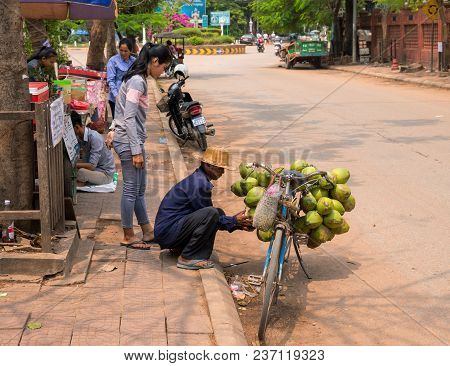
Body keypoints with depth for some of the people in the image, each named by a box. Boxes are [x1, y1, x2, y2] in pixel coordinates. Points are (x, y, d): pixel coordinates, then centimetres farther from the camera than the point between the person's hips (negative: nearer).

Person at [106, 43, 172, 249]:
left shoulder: (138, 79, 12)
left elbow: (123, 111, 18)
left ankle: (147, 232, 26)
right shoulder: (137, 81, -19)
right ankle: (128, 236, 11)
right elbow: (129, 118, -23)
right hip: (128, 141, -10)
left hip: (133, 138, 10)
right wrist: (136, 151, -23)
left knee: (139, 188, 16)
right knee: (131, 189, 0)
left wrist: (113, 130, 18)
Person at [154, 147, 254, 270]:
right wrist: (234, 221, -5)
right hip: (167, 232, -10)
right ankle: (187, 258, -16)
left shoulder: (199, 179, 15)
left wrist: (238, 224, 8)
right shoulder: (199, 183, -17)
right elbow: (209, 215, -11)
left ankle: (180, 248, 6)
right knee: (211, 213, -25)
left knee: (219, 213, 9)